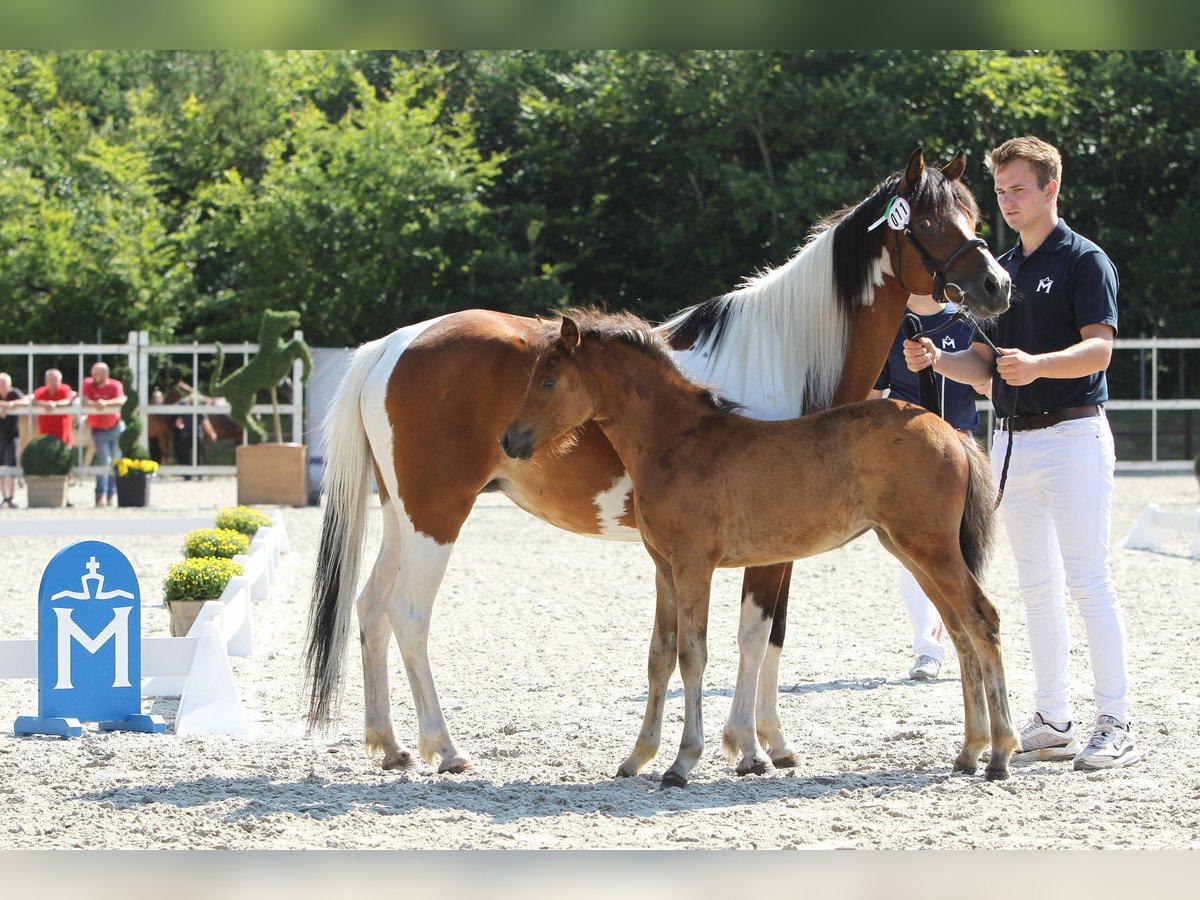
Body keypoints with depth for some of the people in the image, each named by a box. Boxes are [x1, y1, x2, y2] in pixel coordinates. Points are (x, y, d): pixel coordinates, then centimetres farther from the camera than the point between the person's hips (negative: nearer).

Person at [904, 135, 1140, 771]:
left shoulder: (1085, 262, -6)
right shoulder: (1001, 272, 17)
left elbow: (1099, 349, -18)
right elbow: (986, 365, 18)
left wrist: (1038, 365, -35)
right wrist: (936, 360, -2)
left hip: (1072, 433, -8)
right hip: (1012, 440, 8)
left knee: (1089, 581, -10)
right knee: (1036, 586, 9)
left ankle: (1116, 725, -10)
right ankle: (1053, 722, 14)